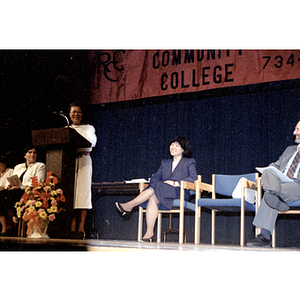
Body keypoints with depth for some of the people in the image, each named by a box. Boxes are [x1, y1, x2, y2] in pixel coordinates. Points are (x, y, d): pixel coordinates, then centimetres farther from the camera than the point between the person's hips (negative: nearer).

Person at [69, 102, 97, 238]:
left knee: (82, 191, -10)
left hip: (83, 160, -3)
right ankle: (72, 228, -4)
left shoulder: (88, 128, 12)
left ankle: (81, 228, -10)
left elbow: (92, 142, -7)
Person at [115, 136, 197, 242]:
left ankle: (129, 206, -27)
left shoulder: (189, 162, 11)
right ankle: (149, 233, -36)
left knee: (156, 188, -30)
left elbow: (193, 179, -6)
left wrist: (175, 183, -15)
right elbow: (155, 178, 18)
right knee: (153, 199, -31)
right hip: (161, 193, 4)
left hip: (180, 194, -4)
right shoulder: (165, 163, 28)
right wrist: (155, 183, -7)